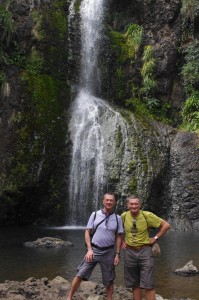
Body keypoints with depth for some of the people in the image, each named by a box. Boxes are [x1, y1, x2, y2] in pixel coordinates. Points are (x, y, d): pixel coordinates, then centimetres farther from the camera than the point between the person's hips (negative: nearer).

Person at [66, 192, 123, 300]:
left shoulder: (117, 218, 1)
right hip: (94, 250, -1)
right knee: (80, 274, -4)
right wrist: (89, 249, -9)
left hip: (109, 252, 1)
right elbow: (87, 232, -1)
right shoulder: (95, 214, -2)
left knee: (109, 280, 9)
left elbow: (119, 237, 5)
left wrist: (117, 254, -1)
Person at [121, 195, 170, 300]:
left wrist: (155, 238, -5)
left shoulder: (147, 215, -12)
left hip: (145, 251, -3)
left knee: (148, 285, -3)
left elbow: (166, 225, -5)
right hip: (129, 252, 3)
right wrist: (122, 241, 8)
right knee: (134, 284, 12)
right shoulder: (124, 216, -3)